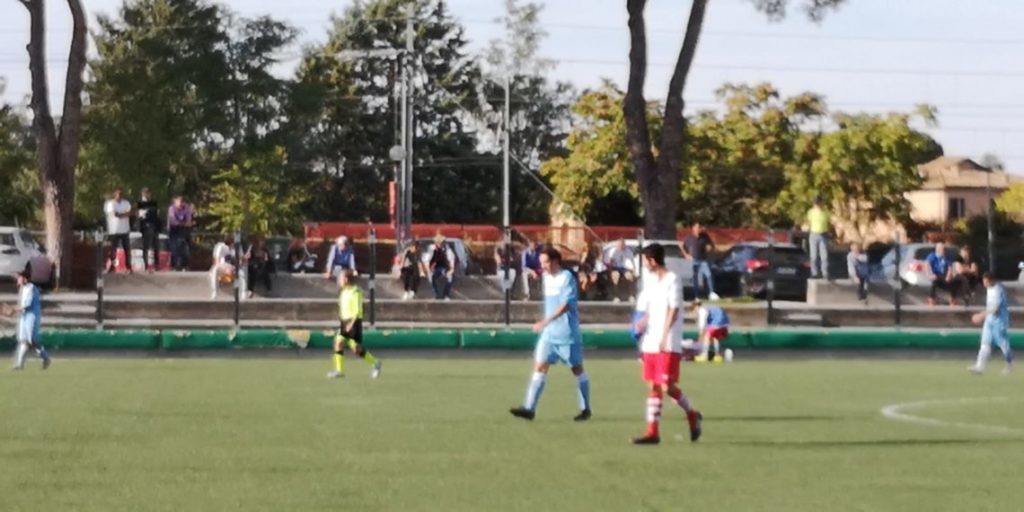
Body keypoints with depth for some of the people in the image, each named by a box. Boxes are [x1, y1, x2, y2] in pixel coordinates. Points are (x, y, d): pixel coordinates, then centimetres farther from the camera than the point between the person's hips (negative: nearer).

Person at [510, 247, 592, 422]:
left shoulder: (566, 278, -14)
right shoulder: (546, 278, 10)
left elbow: (565, 305, -24)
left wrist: (545, 322, -31)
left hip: (567, 333, -7)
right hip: (549, 333, 7)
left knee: (577, 369, 6)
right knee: (540, 366, -4)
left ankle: (585, 409, 18)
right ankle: (529, 408, -9)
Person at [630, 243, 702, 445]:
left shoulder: (672, 280, -8)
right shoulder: (650, 281, 15)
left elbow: (673, 310, -13)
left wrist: (664, 337, -18)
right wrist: (642, 323, 4)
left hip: (669, 344, -8)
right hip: (650, 343, 8)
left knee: (667, 386, -9)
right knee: (653, 386, 4)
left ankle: (692, 414, 14)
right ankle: (652, 432, 3)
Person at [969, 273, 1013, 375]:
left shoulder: (998, 290, -20)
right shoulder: (989, 289, 8)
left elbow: (994, 307, -26)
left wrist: (981, 316, -26)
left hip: (999, 318, -8)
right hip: (989, 318, 8)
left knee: (1003, 343, 2)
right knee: (985, 343, 2)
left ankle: (1009, 365, 19)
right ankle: (980, 367, -3)